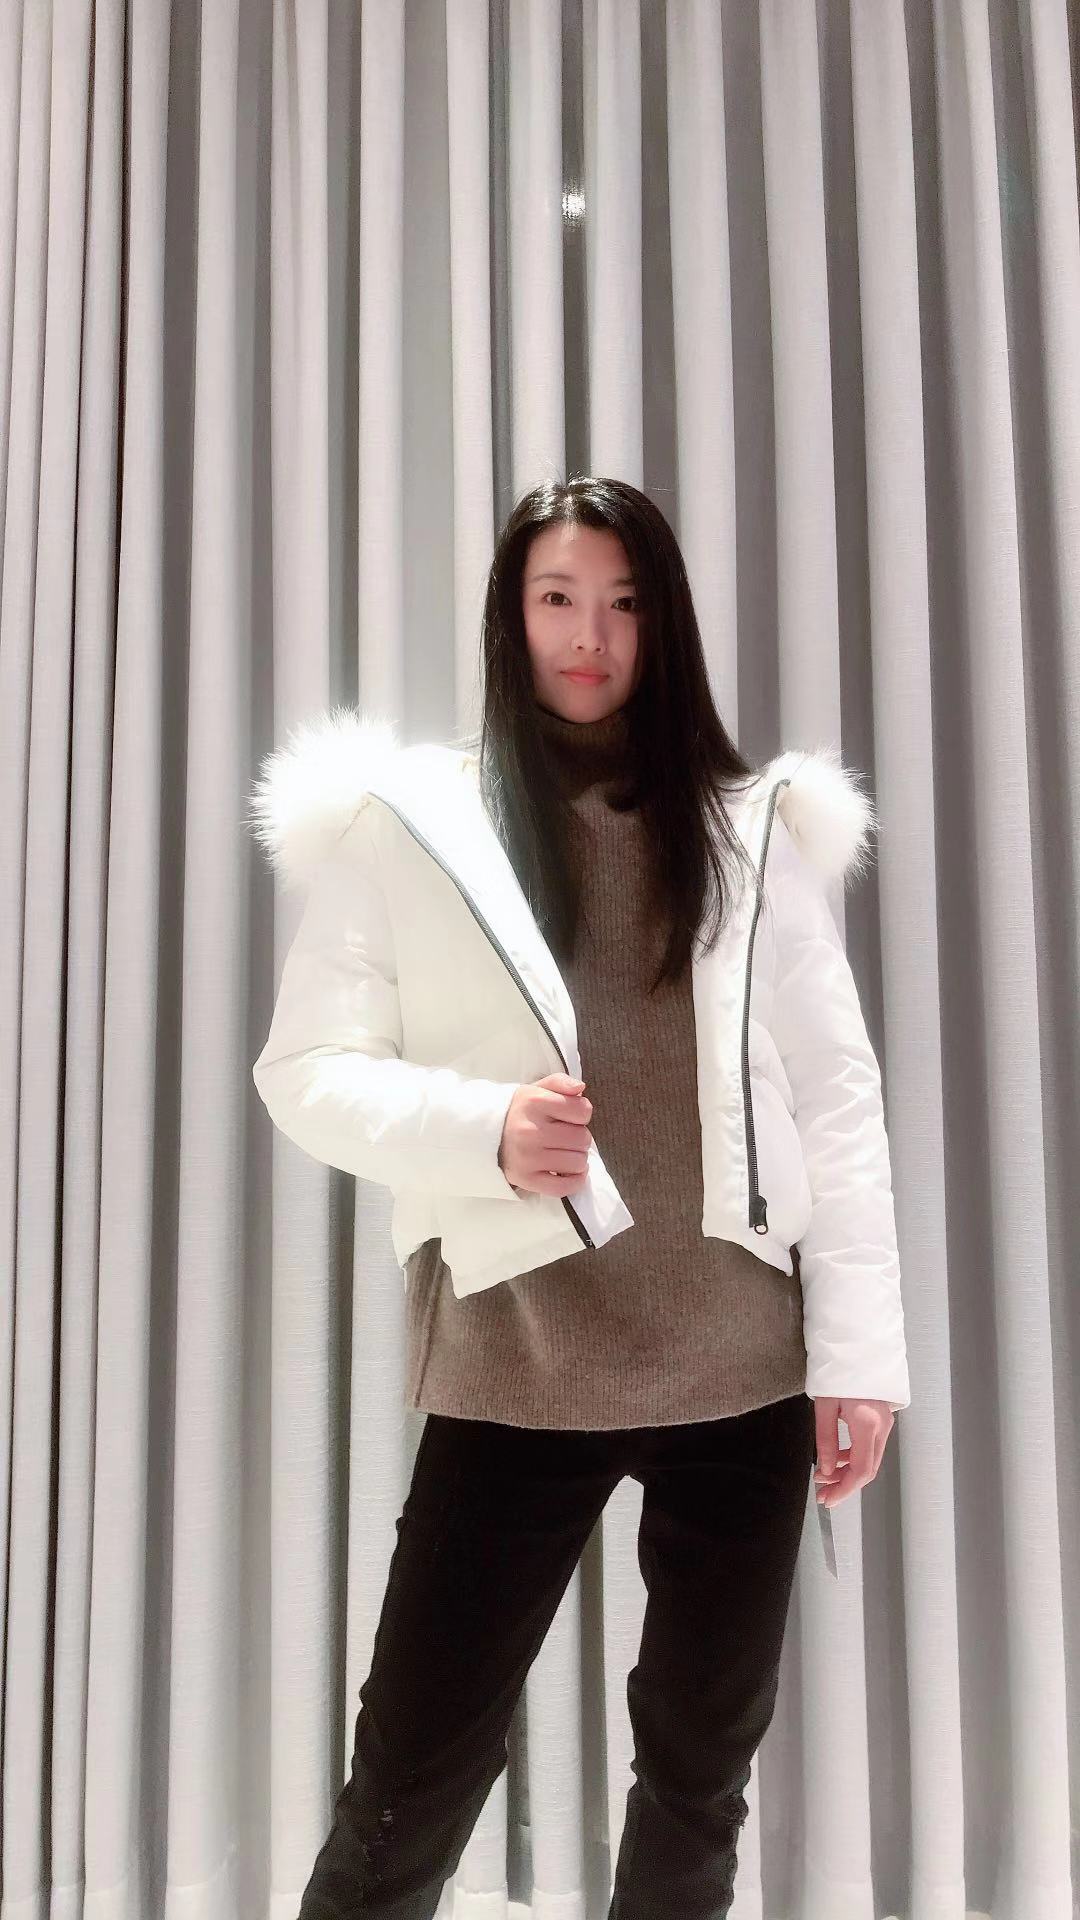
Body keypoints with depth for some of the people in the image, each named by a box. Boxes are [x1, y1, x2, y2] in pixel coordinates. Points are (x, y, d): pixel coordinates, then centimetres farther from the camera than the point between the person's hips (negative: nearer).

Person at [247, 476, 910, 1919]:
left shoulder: (757, 828, 7)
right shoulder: (400, 823, 1)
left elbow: (835, 1098, 5)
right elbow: (306, 1071, -1)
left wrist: (859, 1349, -1)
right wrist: (486, 1130, -19)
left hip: (743, 1363, 3)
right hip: (518, 1367, -2)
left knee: (700, 1772, 17)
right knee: (409, 1794, 2)